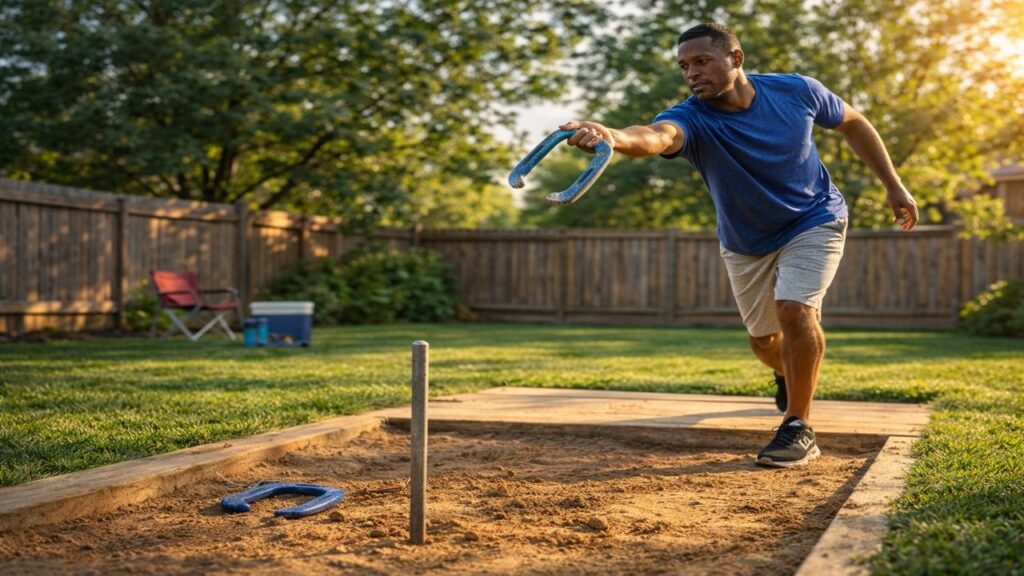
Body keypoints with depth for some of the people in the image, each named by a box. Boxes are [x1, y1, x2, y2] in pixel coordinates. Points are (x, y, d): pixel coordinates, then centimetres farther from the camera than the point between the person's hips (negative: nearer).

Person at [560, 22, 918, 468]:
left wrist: (893, 185, 1)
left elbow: (853, 123, 0)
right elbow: (657, 135, -54)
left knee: (794, 311, -25)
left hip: (814, 222, -2)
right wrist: (614, 137, -77)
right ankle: (791, 376, 51)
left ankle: (799, 428, -10)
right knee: (763, 339, 14)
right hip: (745, 243, 2)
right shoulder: (692, 118, -28)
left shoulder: (798, 91, -20)